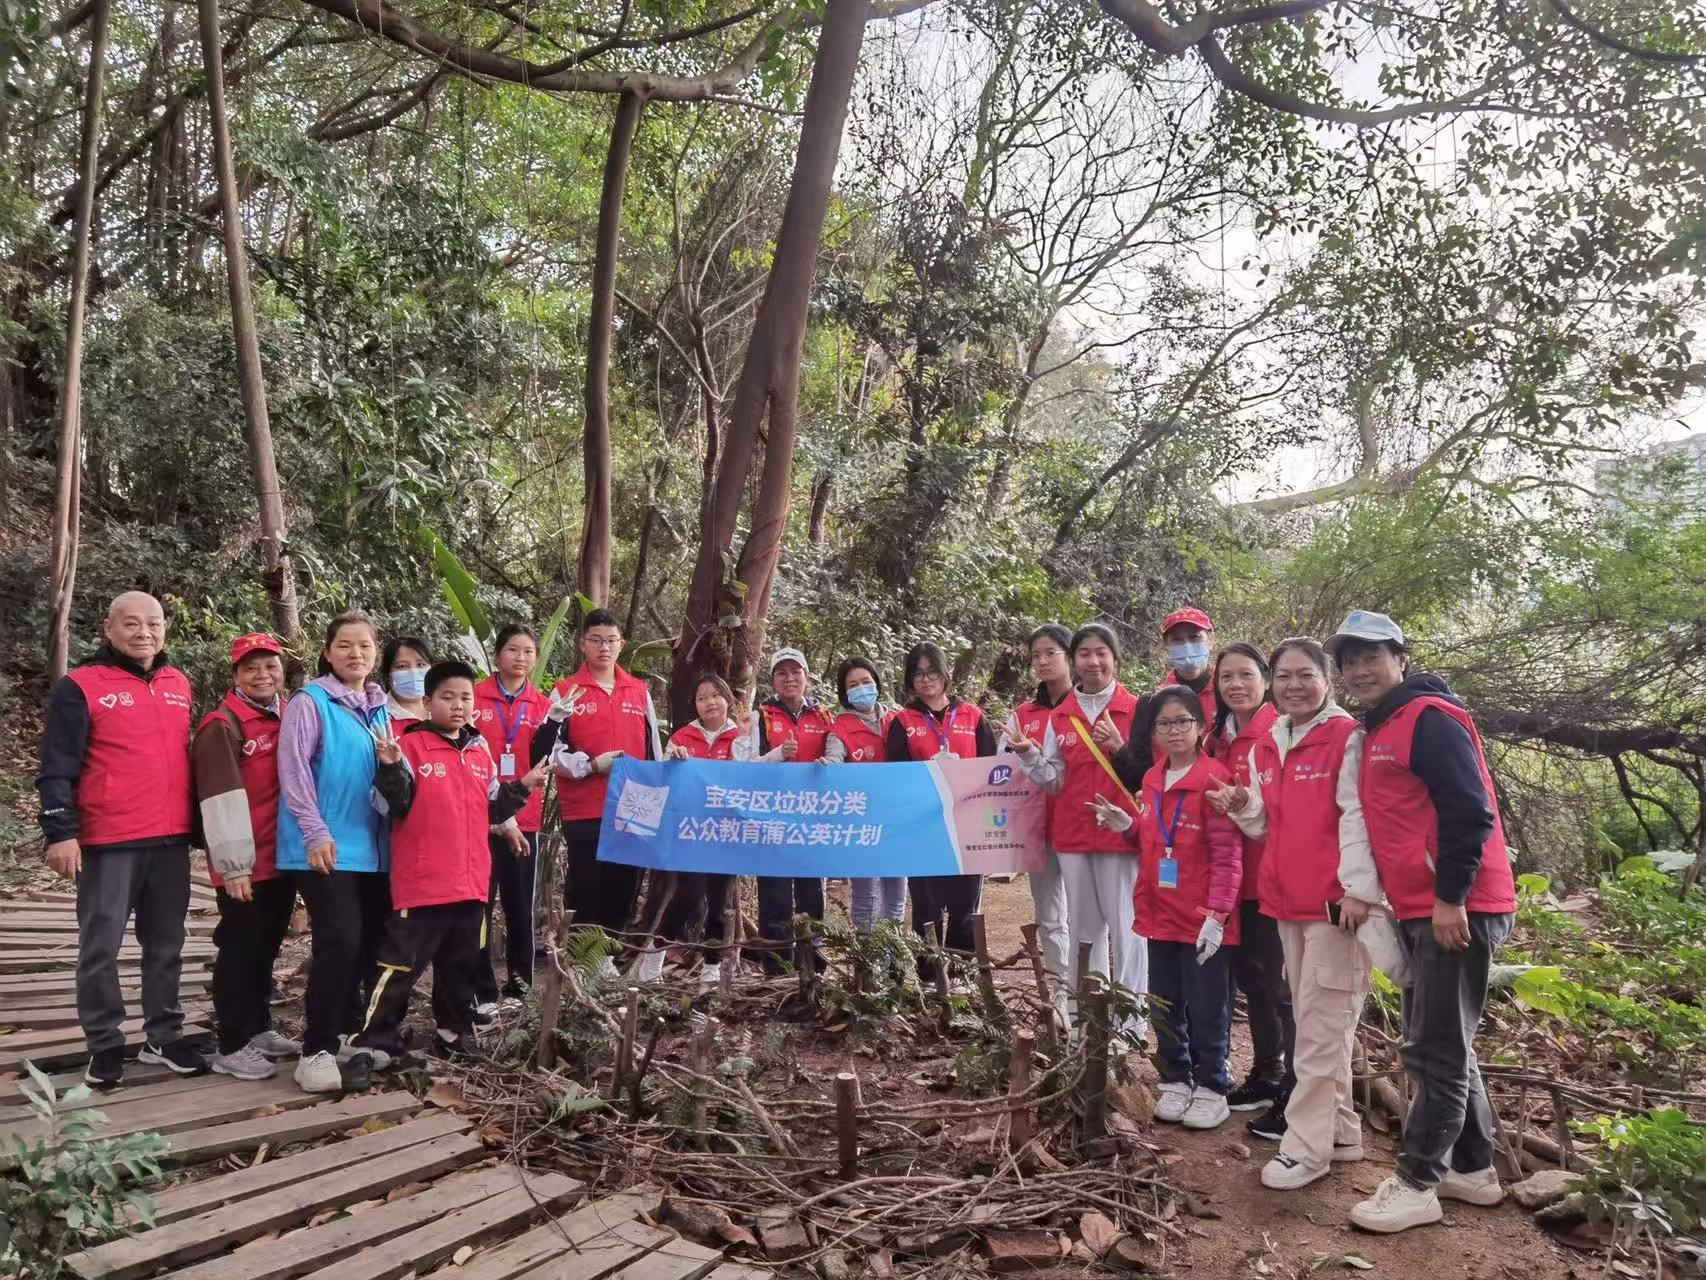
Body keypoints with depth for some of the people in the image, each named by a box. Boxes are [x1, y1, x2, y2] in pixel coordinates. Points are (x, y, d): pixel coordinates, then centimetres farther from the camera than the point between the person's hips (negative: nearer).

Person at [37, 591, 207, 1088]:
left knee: (166, 945, 11)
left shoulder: (179, 685, 12)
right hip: (108, 843, -5)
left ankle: (165, 1037, 22)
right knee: (101, 948, 3)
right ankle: (104, 1046, 15)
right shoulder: (81, 687, -4)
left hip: (171, 840, 5)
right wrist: (60, 832, -15)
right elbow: (57, 768, -7)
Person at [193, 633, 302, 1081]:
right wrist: (233, 865, -18)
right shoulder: (222, 725, -11)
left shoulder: (288, 718, 12)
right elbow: (221, 800, -16)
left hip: (284, 856, 7)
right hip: (245, 865, -7)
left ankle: (260, 1029, 30)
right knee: (240, 950, 2)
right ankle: (231, 1047, 12)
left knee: (267, 947, 17)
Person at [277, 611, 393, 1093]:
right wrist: (316, 833, -17)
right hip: (327, 846, -6)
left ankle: (344, 1031, 30)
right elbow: (294, 771, -12)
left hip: (373, 846, 7)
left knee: (370, 941, 11)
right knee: (340, 940, -13)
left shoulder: (380, 707, 13)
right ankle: (316, 1050, -2)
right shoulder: (310, 701, -5)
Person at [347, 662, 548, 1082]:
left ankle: (454, 1034, 31)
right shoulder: (412, 745, -6)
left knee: (461, 964, 17)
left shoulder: (481, 752, 13)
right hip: (422, 882, -6)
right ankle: (371, 1044, 6)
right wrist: (391, 768, -28)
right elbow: (396, 806, -13)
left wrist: (523, 787, 7)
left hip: (471, 880, 6)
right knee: (401, 966, -4)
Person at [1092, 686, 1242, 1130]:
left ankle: (1211, 1088, 21)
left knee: (1206, 1008, 6)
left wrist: (1216, 914, -20)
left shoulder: (1214, 779, -14)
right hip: (1159, 912, 7)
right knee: (1165, 1003, 15)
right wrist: (1125, 825, 1)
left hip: (1202, 917, -7)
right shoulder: (1152, 780, 9)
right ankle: (1176, 1081, 30)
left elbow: (1227, 855, -16)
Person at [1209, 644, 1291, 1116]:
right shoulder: (1221, 738, 11)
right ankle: (1266, 1075, 31)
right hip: (1234, 874, 8)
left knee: (1275, 980, 0)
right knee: (1248, 973, 16)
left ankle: (1297, 1090, 13)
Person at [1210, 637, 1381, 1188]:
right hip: (1284, 898, 8)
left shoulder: (1347, 737, -9)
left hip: (1336, 900, -8)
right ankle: (1340, 1131, 27)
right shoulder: (1266, 747, 13)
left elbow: (1357, 816, -14)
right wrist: (1242, 806, -2)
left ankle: (1306, 1148, 3)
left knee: (1320, 1025, -4)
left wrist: (1358, 888, -19)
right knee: (1314, 1020, 15)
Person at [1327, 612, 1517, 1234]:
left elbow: (1469, 811, -19)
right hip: (1420, 910, 10)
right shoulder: (1377, 732, 16)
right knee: (1440, 1044, 17)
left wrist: (1450, 898, -20)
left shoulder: (1429, 717, -12)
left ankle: (1417, 1184, 6)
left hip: (1456, 909, -10)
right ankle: (1472, 1168, 29)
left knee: (1434, 1049, -3)